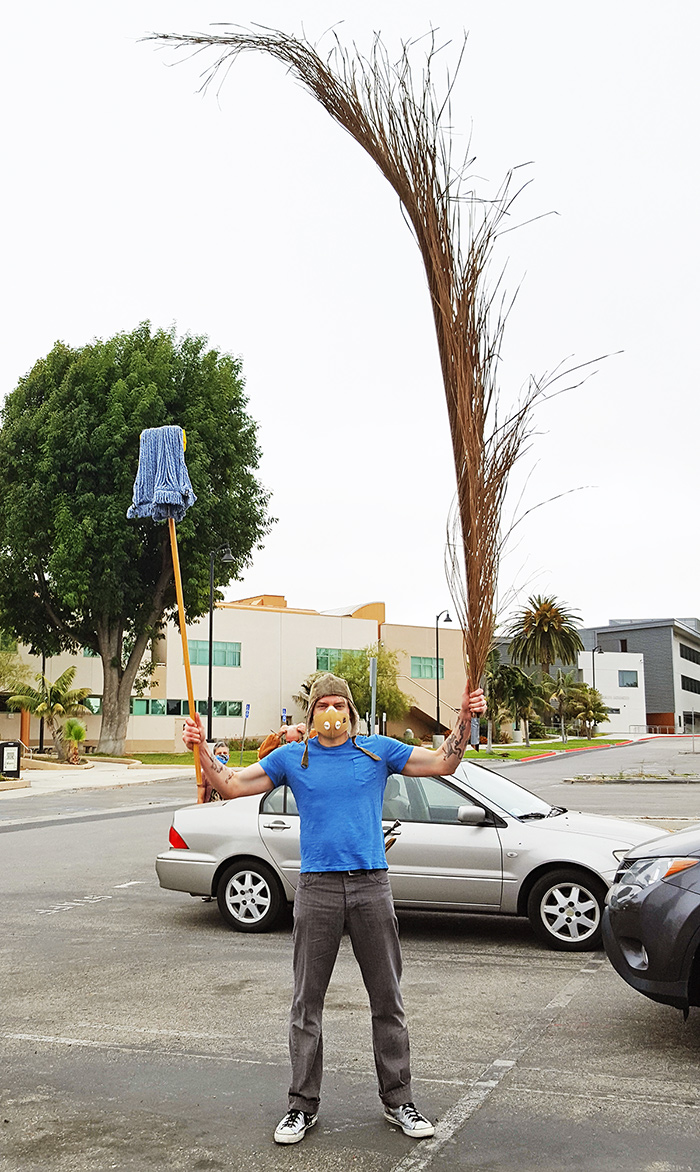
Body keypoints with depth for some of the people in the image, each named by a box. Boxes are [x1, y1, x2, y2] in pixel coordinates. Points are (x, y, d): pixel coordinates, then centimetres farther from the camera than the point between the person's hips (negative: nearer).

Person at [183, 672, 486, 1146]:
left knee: (388, 999, 7)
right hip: (317, 888, 0)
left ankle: (398, 1100, 20)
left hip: (371, 886, 0)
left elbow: (443, 763, 5)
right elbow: (230, 785, 8)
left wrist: (465, 720, -9)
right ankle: (303, 1105, 18)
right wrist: (203, 749, -6)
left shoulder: (378, 750, 7)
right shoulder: (292, 758, 8)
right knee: (307, 1002, 5)